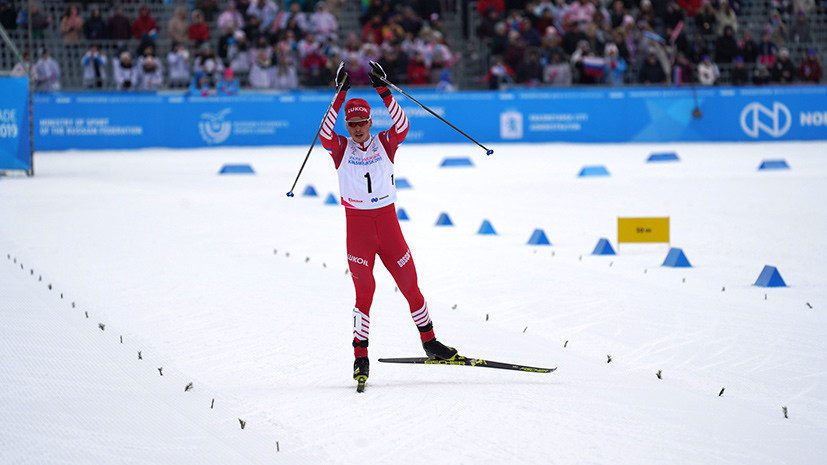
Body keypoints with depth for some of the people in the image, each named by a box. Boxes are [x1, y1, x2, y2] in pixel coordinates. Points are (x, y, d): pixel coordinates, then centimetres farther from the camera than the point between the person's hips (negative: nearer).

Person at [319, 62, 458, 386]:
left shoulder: (384, 144, 3)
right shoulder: (341, 148, 0)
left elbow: (401, 127, -15)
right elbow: (325, 134, -20)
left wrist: (384, 91, -23)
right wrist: (340, 95, -25)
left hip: (387, 221, 2)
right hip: (357, 225, -2)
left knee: (409, 284, 7)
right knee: (364, 289, -9)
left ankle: (429, 343, 23)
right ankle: (360, 356, -3)